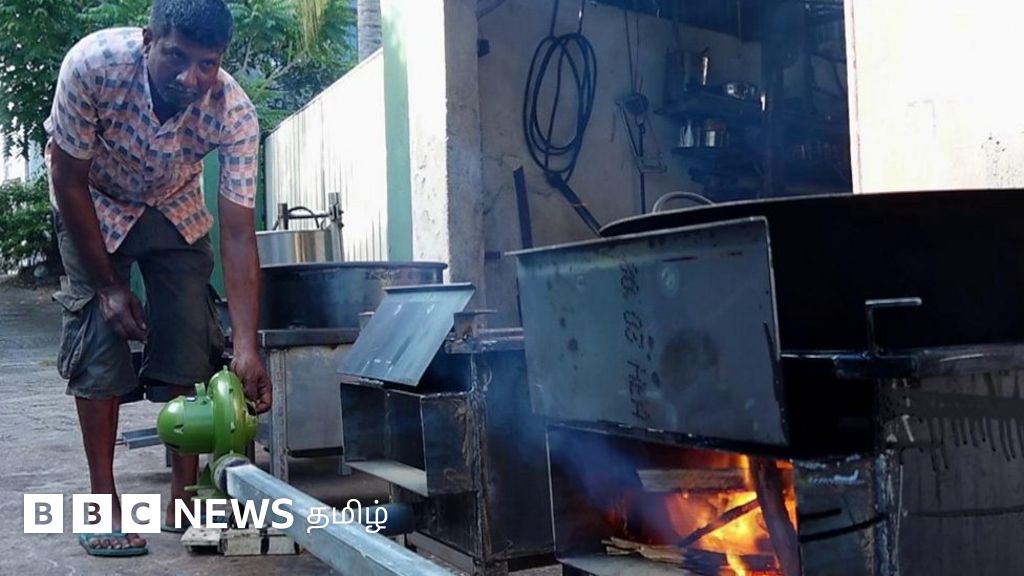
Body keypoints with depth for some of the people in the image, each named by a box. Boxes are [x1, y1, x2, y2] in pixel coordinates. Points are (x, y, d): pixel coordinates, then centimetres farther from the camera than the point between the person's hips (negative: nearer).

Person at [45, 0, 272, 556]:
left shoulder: (234, 113, -32)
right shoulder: (93, 63, -36)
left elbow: (238, 233, -30)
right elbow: (68, 181, -23)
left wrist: (245, 346, -37)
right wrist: (108, 286, -19)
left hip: (176, 211, 2)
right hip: (94, 206, -1)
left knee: (192, 342, -6)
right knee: (99, 343, -10)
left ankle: (183, 496, 5)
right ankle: (103, 502, -1)